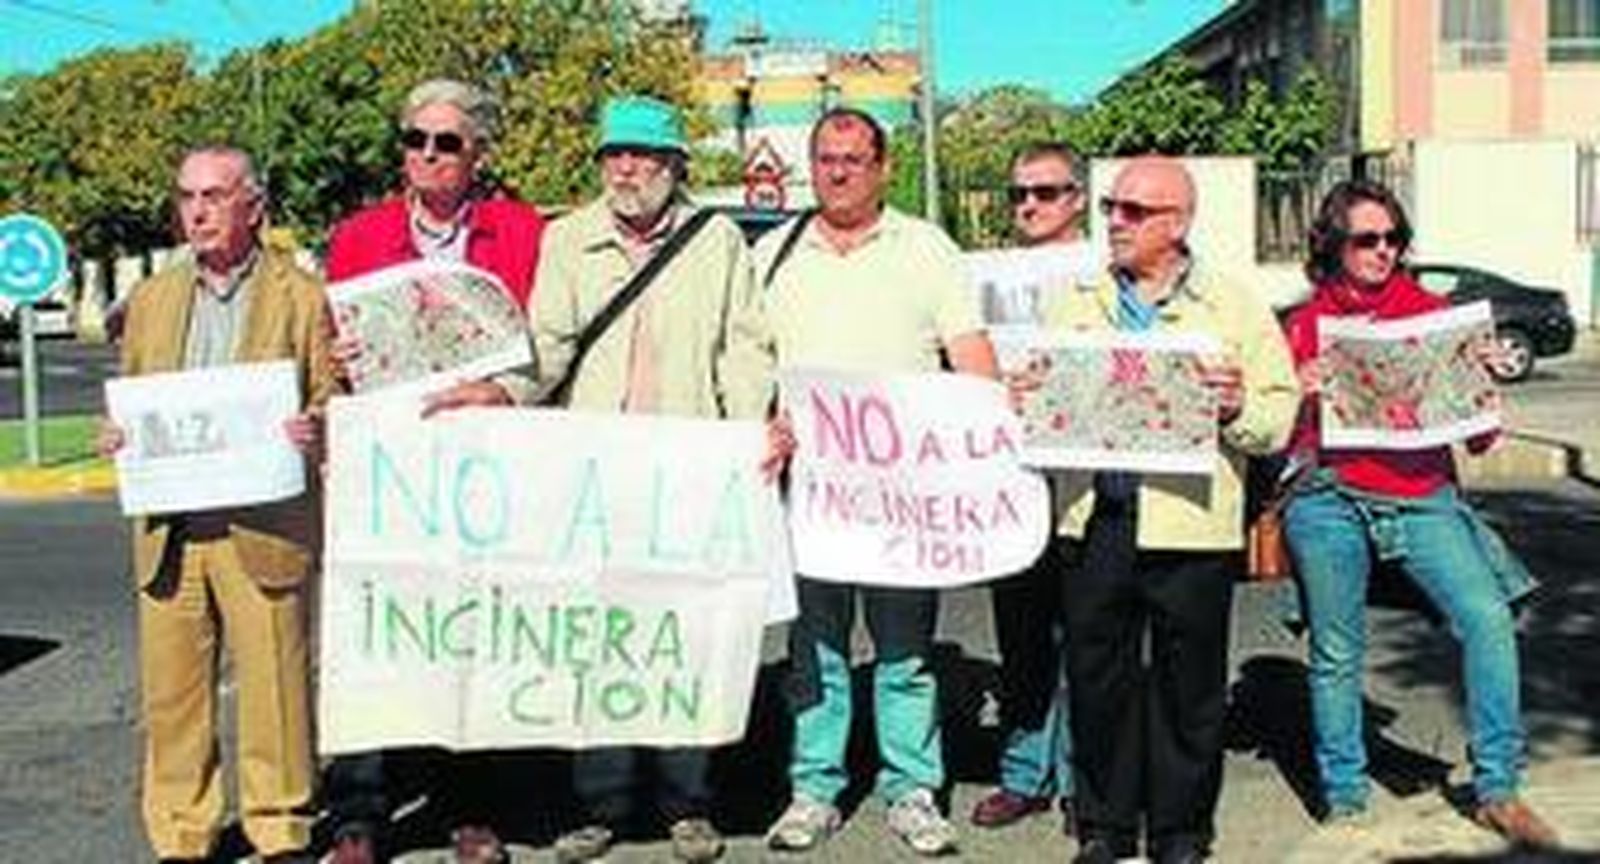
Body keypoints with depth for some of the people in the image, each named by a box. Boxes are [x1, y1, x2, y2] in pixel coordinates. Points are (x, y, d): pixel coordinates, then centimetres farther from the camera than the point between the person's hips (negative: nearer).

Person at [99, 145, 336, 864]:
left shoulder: (303, 297, 3)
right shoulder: (151, 300, 16)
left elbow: (331, 405, 3)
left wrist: (314, 429, -19)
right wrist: (116, 437, -1)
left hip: (264, 528, -4)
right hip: (167, 529, 4)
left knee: (273, 685, 2)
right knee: (170, 691, 8)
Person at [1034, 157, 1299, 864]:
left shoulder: (1235, 308, 5)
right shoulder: (1076, 305, 14)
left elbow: (1279, 421, 2)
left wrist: (1237, 407, -19)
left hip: (1190, 523, -2)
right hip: (1095, 519, 3)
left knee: (1187, 688, 6)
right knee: (1097, 680, 8)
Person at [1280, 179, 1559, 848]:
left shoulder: (1433, 314, 8)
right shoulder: (1307, 325, 7)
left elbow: (1479, 439, 9)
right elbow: (1282, 437, 8)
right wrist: (1302, 395, -11)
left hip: (1423, 498, 1)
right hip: (1329, 500, 0)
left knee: (1489, 619, -16)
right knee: (1336, 652, 4)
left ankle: (1497, 790, -5)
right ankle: (1344, 798, 20)